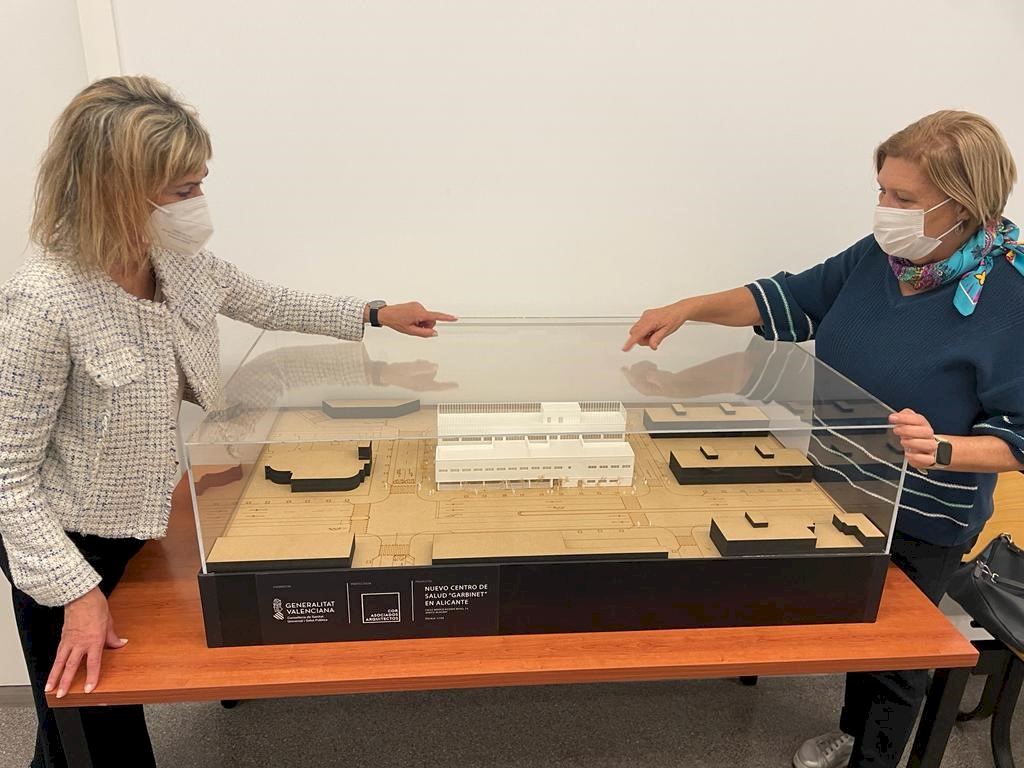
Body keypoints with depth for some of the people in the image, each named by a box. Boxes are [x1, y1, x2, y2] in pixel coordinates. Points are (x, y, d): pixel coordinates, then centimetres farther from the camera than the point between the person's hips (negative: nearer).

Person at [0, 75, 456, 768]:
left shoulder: (180, 259, -10)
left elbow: (262, 302, 10)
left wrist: (374, 314, 14)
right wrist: (76, 593, -25)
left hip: (148, 518, 6)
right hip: (69, 547, -5)